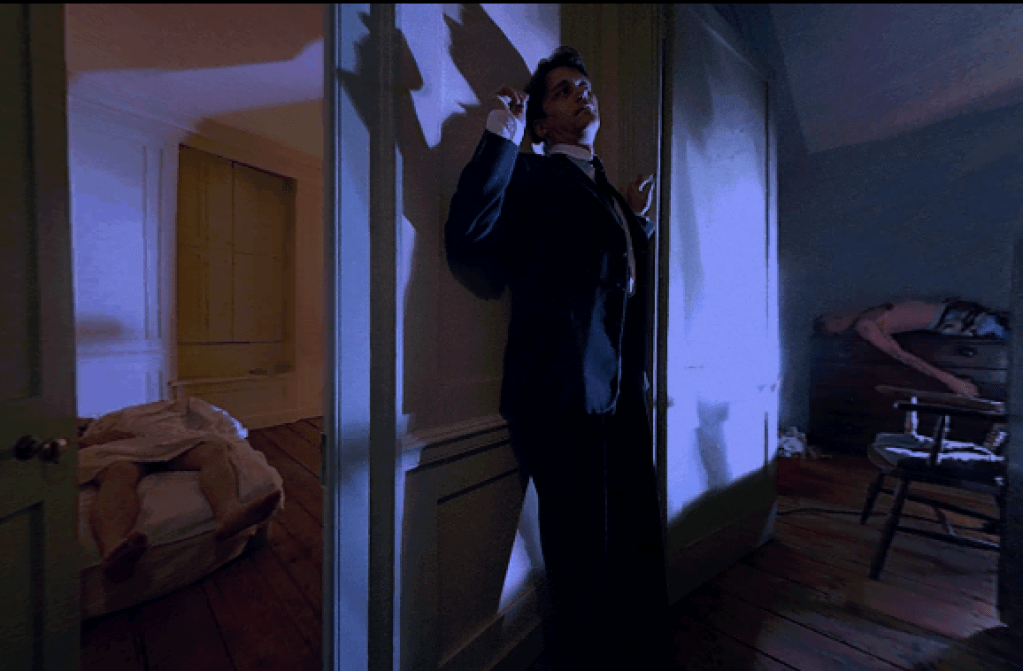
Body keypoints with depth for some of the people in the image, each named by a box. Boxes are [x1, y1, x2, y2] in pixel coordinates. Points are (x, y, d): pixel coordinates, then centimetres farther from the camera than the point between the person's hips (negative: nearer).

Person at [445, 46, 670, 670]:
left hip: (623, 396, 8)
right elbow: (468, 240, -18)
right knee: (585, 566, 9)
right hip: (565, 400, -8)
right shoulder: (531, 176, 0)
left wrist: (638, 219, 19)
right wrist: (502, 135, -13)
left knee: (640, 552, 22)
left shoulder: (606, 190, 23)